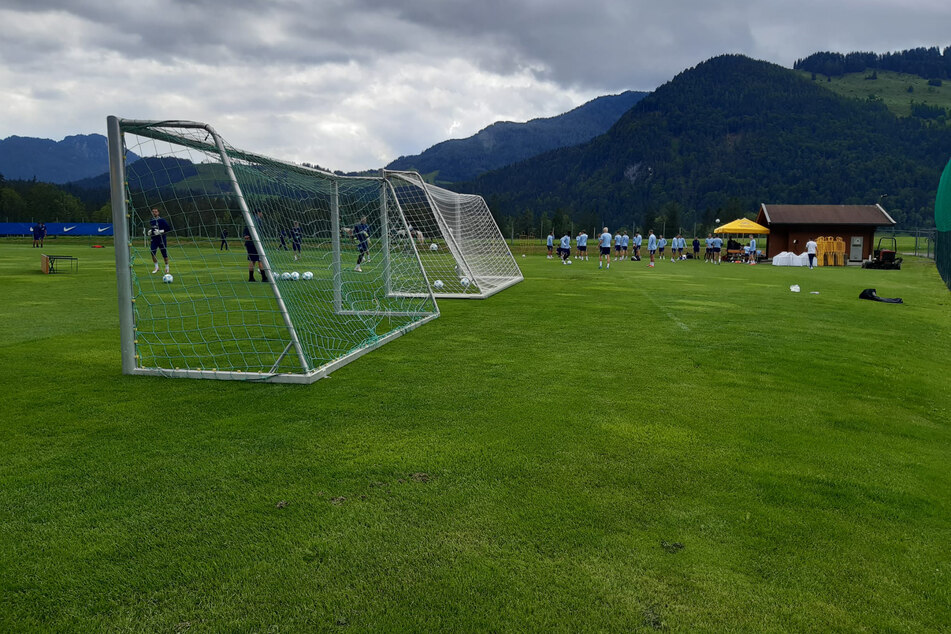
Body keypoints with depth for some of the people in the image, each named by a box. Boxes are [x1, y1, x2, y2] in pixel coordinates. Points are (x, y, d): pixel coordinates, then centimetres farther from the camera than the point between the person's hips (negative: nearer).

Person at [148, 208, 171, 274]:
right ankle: (156, 267, 4)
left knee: (164, 254, 4)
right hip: (154, 239, 4)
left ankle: (167, 267, 20)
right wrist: (150, 231, 3)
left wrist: (160, 231, -19)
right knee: (152, 253, -10)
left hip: (162, 239, -4)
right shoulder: (151, 221, 8)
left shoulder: (162, 220, -8)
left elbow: (169, 228, -12)